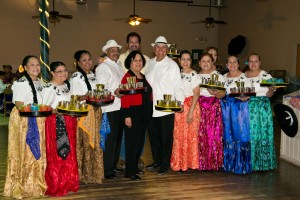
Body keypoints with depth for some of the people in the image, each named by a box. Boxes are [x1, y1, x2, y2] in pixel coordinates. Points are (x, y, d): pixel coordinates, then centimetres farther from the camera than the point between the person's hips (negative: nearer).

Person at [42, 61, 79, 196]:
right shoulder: (49, 88, -12)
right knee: (56, 154, -3)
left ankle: (68, 183, 25)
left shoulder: (66, 85, 13)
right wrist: (57, 111, -28)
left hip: (68, 123, 8)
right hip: (55, 123, -8)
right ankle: (56, 186, 8)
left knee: (69, 153, 13)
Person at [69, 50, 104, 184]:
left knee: (95, 142, 9)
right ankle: (83, 175, 4)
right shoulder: (76, 77, -5)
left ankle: (95, 173, 18)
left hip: (95, 112, 7)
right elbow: (73, 97, -11)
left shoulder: (93, 75, 17)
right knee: (83, 143, -5)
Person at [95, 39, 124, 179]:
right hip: (109, 108, -8)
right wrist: (114, 93, -24)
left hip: (120, 106, 8)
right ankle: (107, 170, 3)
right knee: (110, 139, -6)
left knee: (118, 137, 14)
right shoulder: (103, 67, -6)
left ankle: (113, 165, 27)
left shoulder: (118, 65, 18)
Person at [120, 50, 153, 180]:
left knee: (140, 142, 14)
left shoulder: (143, 77, 14)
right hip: (133, 114, -8)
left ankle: (135, 167, 27)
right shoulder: (127, 77, -10)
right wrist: (127, 116, -21)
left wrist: (149, 112, 12)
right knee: (132, 142, -3)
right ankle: (129, 171, 6)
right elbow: (124, 98, -16)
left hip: (144, 114, 8)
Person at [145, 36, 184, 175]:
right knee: (153, 136, 15)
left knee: (166, 138, 3)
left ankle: (165, 164, 16)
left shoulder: (172, 65, -4)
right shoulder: (150, 63, 12)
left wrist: (180, 102, -15)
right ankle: (156, 161, 31)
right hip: (151, 108, 5)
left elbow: (178, 85, -7)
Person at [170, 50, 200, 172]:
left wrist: (191, 112, -16)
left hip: (190, 106, -4)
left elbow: (196, 94, -10)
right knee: (178, 135, 5)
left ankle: (190, 163, 13)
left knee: (191, 135, 0)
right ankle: (180, 163, 16)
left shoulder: (194, 75, -5)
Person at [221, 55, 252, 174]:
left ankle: (241, 164, 5)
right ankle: (229, 163, 18)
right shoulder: (224, 77, 13)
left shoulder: (243, 77, -2)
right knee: (228, 134, 8)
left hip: (239, 107, -4)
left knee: (240, 133, -5)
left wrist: (244, 98, -26)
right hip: (226, 107, 5)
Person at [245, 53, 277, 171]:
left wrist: (271, 90, -22)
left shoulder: (266, 76, 1)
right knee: (248, 134, 3)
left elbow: (269, 95, -1)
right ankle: (248, 162, 14)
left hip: (262, 108, -2)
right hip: (247, 108, 2)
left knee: (262, 133, -2)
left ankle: (262, 163, 10)